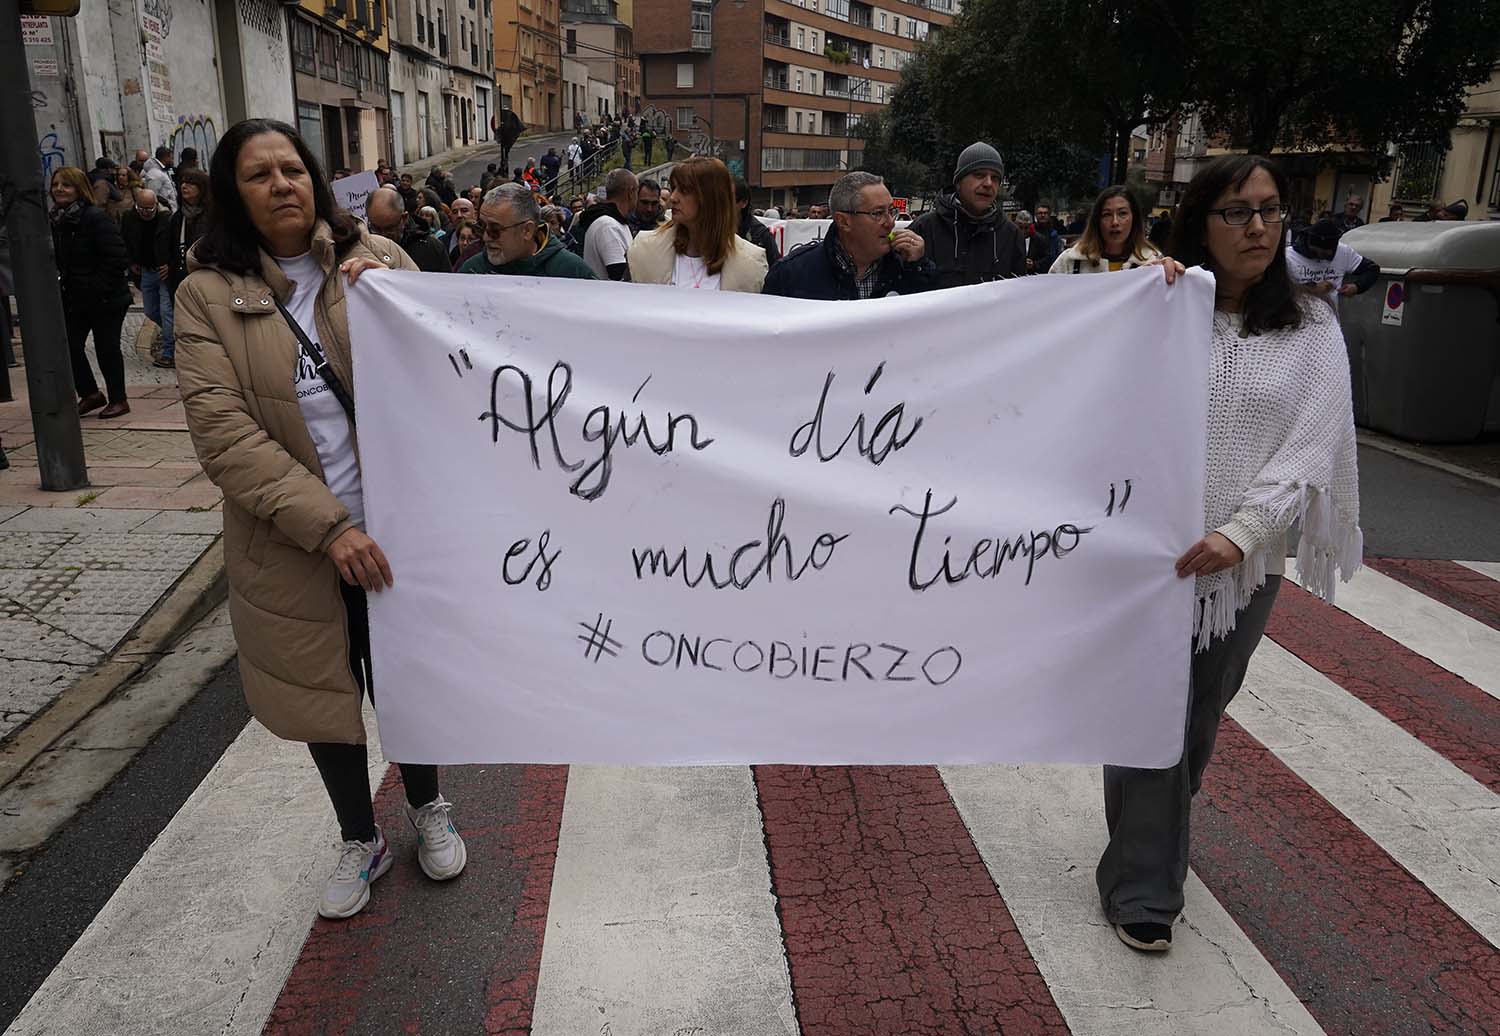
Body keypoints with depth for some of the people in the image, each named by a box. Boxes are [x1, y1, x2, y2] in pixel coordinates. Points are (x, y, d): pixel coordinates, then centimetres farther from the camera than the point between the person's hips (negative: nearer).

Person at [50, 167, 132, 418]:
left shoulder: (96, 218, -15)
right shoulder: (53, 220, 7)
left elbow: (117, 258, -20)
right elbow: (52, 259, 18)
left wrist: (96, 288, -20)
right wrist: (56, 279, 2)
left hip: (106, 300, -7)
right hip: (73, 300, 7)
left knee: (107, 348, 1)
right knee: (69, 346, 6)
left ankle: (118, 399, 16)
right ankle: (90, 394, 24)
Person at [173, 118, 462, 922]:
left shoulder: (377, 259, -1)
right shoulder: (208, 293, -5)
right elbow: (221, 434, -14)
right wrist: (327, 527, -22)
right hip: (292, 544, 0)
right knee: (321, 689, 15)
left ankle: (427, 807, 41)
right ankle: (360, 839, 37)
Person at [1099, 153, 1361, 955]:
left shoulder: (1311, 329, 2)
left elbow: (1311, 447, -5)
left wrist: (1240, 533, -19)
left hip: (1245, 559, 3)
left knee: (1200, 718, 17)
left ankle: (1150, 852, 39)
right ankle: (1142, 890, 12)